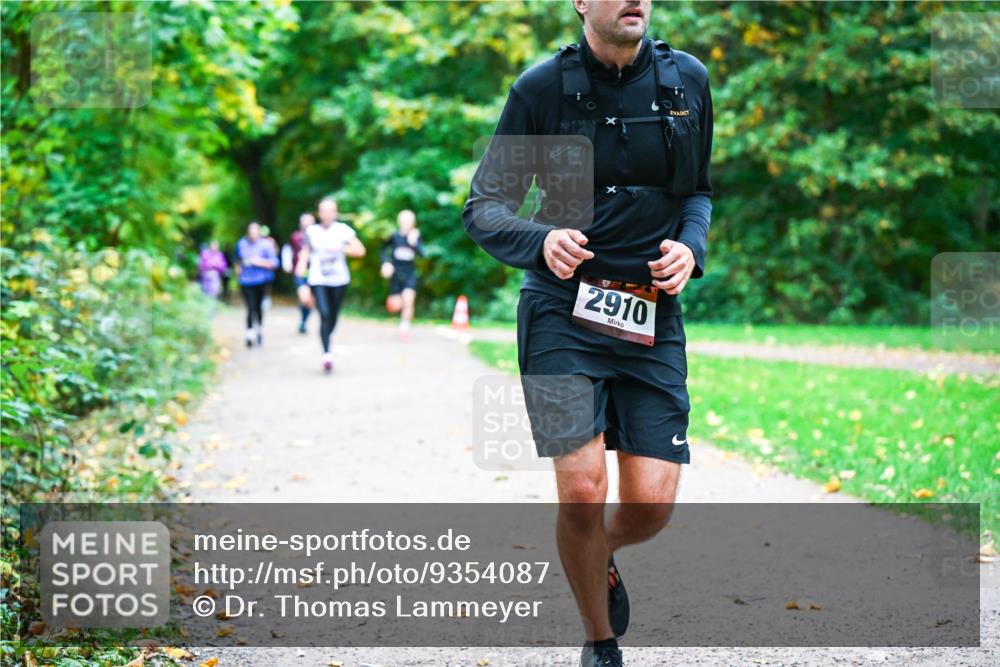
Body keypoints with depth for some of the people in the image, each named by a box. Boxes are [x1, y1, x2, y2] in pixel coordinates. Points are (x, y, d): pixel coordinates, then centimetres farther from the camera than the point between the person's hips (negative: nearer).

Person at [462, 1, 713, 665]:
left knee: (652, 505, -5)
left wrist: (691, 246, -2)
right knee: (583, 492, -13)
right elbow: (483, 207, 1)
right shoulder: (542, 87, -2)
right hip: (564, 310, -2)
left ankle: (604, 558, 33)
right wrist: (541, 241, -19)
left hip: (653, 315, 3)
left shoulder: (688, 80, 6)